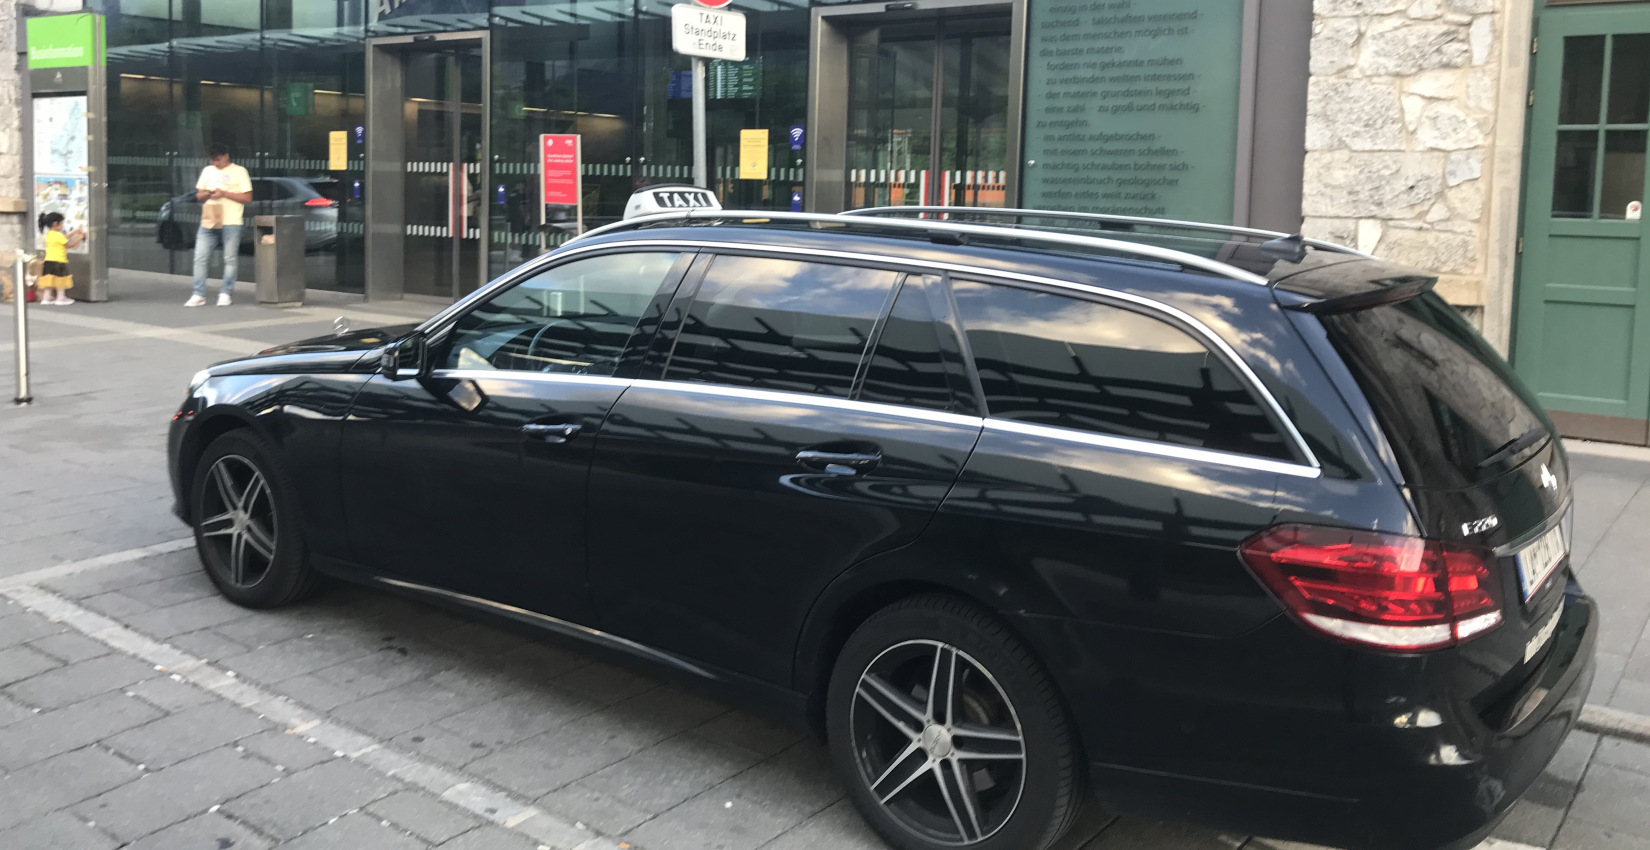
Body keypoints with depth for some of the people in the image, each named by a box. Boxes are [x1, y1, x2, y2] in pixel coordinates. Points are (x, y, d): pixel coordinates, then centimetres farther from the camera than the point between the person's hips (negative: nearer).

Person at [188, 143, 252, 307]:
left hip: (230, 223, -4)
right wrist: (206, 194, -4)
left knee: (229, 259, 0)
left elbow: (247, 198, -4)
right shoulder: (207, 171, 17)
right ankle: (199, 295, 2)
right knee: (200, 258, -1)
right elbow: (198, 195, 20)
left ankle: (225, 294, 9)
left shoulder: (239, 171, 2)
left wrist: (224, 193, -12)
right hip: (208, 221, 4)